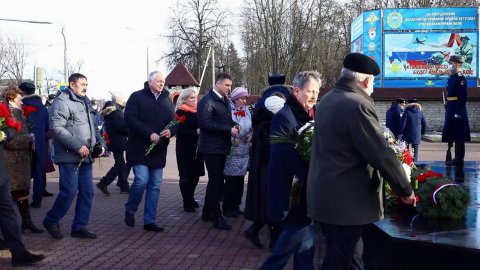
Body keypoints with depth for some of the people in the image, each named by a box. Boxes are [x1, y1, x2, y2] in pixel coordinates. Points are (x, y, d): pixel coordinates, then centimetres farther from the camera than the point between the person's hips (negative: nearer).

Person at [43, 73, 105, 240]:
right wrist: (77, 146, -22)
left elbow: (92, 127, 26)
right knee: (69, 192, -8)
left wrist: (100, 143, 8)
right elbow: (56, 128, -20)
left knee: (87, 192, 6)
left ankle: (79, 227, 15)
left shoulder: (85, 102, 19)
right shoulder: (62, 102, -10)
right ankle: (51, 221, 12)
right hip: (69, 157, -8)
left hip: (86, 157, 8)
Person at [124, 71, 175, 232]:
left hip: (159, 150, 5)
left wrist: (170, 131, -12)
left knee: (155, 185, 5)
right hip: (140, 148, -5)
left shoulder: (167, 100, 13)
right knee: (142, 180, -15)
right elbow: (130, 119, -13)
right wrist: (149, 134, -21)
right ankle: (130, 209, 11)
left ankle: (149, 221, 13)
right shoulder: (137, 97, -3)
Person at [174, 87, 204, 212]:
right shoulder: (181, 112, -6)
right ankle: (187, 202, 5)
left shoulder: (198, 111, 12)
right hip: (185, 148, -6)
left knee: (195, 174, 7)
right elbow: (179, 131, -15)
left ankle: (190, 198, 24)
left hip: (197, 147, 6)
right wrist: (195, 132, -23)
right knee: (186, 175, -3)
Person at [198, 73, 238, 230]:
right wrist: (229, 130, -22)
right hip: (211, 147, -9)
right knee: (216, 181, -5)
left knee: (216, 181, 15)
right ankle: (216, 217, 3)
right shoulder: (207, 100, -13)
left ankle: (208, 213, 27)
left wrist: (233, 126, 1)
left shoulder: (225, 101, 13)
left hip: (221, 147, 9)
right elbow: (206, 123, -22)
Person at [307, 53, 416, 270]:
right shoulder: (357, 105, -19)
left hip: (324, 196, 9)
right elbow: (381, 154, -20)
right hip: (344, 201, -9)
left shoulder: (327, 100, 11)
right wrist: (405, 190, -7)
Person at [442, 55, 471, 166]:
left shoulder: (460, 78, -14)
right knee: (450, 134, 14)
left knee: (458, 136, -4)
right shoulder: (451, 77, 14)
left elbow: (462, 97, -19)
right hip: (450, 109, 10)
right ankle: (450, 157, 21)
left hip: (457, 109, -10)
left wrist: (459, 112, -22)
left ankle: (459, 158, 1)